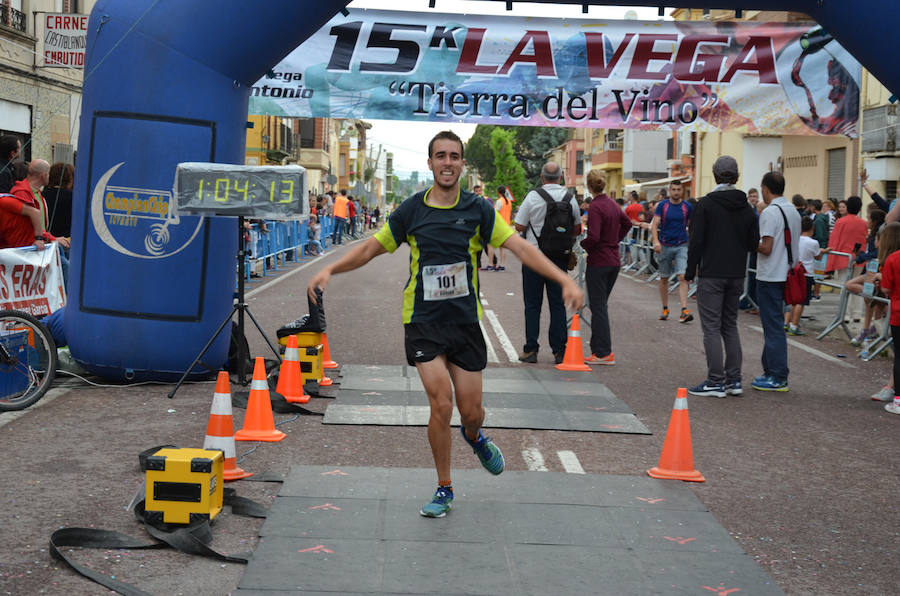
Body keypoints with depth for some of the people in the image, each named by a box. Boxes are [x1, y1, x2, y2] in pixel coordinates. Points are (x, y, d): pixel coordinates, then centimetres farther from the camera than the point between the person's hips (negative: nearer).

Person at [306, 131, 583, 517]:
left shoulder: (478, 210, 0)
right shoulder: (411, 211, 0)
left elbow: (521, 249, -7)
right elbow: (371, 248, 7)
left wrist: (565, 280, -18)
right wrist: (330, 270, -6)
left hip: (466, 321, 1)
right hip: (422, 322, -1)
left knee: (471, 410, 4)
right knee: (441, 403, -12)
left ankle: (474, 437, 44)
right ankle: (444, 489, 7)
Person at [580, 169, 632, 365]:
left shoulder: (595, 206, -16)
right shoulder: (612, 204, 8)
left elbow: (593, 237, -24)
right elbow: (627, 223, 25)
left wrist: (582, 244, -5)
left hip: (598, 262, -8)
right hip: (614, 260, 8)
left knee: (598, 307, -3)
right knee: (600, 305, 16)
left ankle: (603, 353, -3)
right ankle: (599, 347, 21)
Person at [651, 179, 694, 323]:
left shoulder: (687, 207, 3)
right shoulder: (662, 205, 0)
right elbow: (654, 225, -6)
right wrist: (656, 241, -21)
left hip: (681, 246, 0)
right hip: (665, 246, 0)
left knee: (682, 277, -13)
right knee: (664, 278, 9)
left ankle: (684, 311, -19)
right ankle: (665, 309, 23)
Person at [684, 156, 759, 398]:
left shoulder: (706, 203, -9)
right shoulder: (747, 208, 7)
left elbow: (696, 241, -10)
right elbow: (754, 243, 8)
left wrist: (690, 271, -2)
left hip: (711, 275, -5)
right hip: (736, 275, 5)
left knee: (711, 327, -2)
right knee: (730, 325, 14)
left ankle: (716, 382, -4)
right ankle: (734, 380, 14)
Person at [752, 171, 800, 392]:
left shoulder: (770, 212, -15)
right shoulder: (794, 212, 12)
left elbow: (766, 248, -20)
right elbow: (794, 245, 15)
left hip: (770, 277, -9)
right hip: (785, 274, 9)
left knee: (773, 326, -5)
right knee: (774, 325, 16)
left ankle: (778, 378, -3)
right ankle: (771, 371, 21)